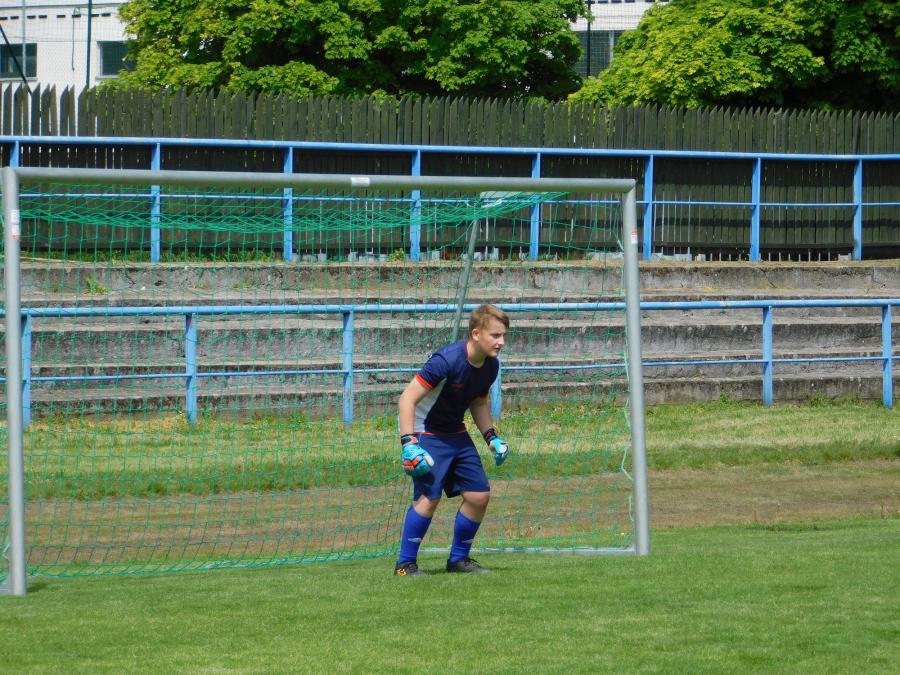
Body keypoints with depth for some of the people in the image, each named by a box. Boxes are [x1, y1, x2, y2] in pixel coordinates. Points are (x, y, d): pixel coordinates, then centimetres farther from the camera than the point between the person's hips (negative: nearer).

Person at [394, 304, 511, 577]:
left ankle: (458, 559, 18)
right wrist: (408, 444, -30)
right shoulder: (448, 360, -26)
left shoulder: (491, 365, -2)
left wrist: (491, 437, 8)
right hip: (426, 434, -7)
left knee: (479, 495, 1)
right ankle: (405, 564, -4)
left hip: (456, 434, 8)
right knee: (429, 497, -18)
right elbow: (407, 398, -24)